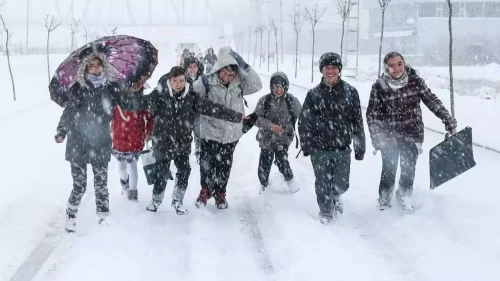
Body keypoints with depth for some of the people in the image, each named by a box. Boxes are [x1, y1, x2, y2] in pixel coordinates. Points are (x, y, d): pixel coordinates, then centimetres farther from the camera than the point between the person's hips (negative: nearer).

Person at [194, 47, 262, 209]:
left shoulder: (239, 84, -6)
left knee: (224, 166, 15)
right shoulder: (206, 82, -16)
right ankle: (205, 191, 35)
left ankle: (220, 193, 36)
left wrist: (243, 66, -22)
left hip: (231, 134, 3)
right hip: (210, 133, -2)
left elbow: (257, 85, -16)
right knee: (207, 164, 12)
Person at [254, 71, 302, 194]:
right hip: (266, 138, 1)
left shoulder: (292, 100, -9)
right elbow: (257, 119, -10)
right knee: (264, 164, 7)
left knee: (281, 159, -19)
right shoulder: (264, 100, -9)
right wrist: (270, 125, -23)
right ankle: (263, 184, 37)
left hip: (283, 138, -1)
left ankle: (289, 179, 11)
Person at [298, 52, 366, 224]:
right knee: (323, 184, 6)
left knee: (342, 184, 6)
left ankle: (335, 196, 41)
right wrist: (306, 144, -1)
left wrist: (360, 146, 1)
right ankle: (325, 211, 29)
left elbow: (357, 121, 1)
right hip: (319, 148, 0)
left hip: (342, 148, 0)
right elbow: (304, 121, 4)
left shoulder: (350, 92, -1)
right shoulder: (313, 94, 0)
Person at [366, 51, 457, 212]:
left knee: (408, 170, 11)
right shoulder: (379, 86, -12)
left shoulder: (415, 81, -8)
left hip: (412, 135, 1)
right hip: (389, 137, -1)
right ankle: (384, 202, 30)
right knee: (389, 170, 8)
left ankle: (404, 198, 36)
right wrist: (377, 137, -15)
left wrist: (449, 121, -6)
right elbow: (372, 114, -8)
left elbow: (432, 101, -3)